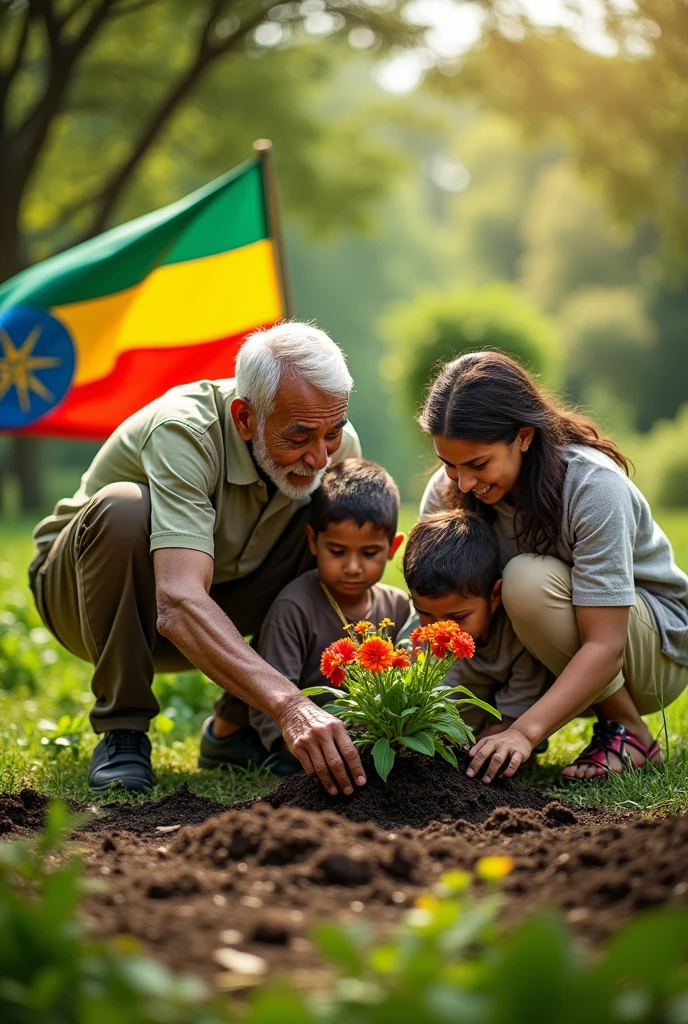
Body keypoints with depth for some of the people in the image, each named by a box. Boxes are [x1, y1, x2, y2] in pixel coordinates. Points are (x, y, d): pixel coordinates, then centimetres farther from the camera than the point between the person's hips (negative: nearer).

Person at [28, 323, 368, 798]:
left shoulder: (337, 445, -18)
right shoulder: (183, 432, -36)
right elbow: (178, 605, -49)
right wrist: (289, 703, -61)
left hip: (220, 605, 5)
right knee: (123, 506, -36)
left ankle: (235, 725, -3)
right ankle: (122, 732, -19)